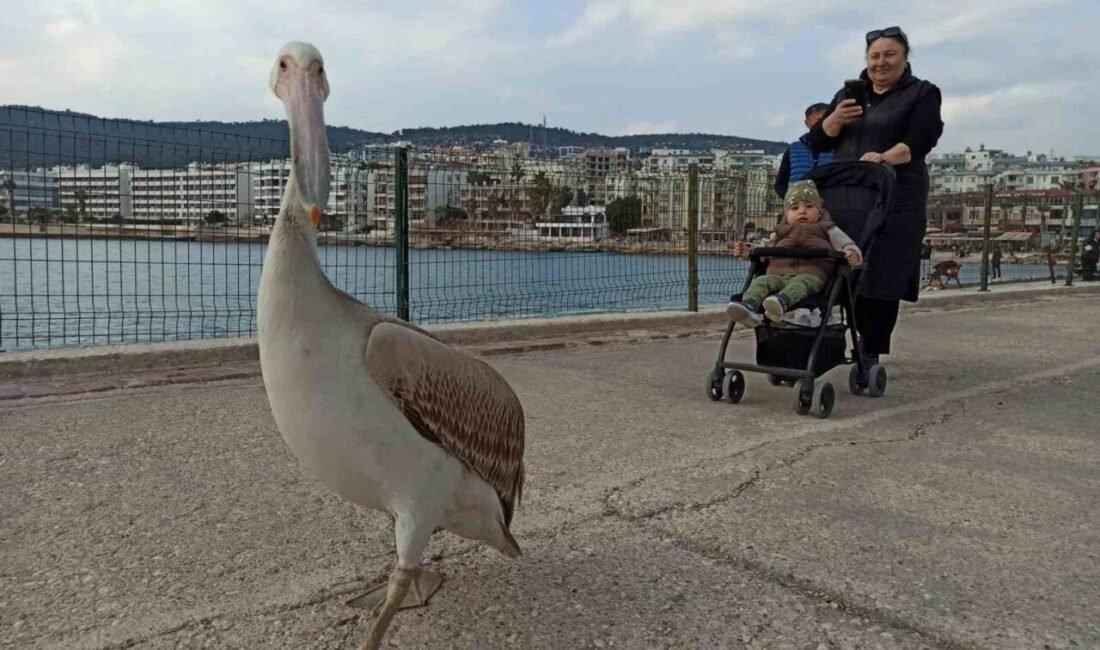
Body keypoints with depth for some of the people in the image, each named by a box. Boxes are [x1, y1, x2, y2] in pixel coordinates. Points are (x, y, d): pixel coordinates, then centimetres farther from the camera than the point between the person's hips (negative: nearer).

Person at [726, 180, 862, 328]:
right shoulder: (781, 232, 37)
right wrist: (746, 252, 21)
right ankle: (749, 306, -57)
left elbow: (846, 244, 17)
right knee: (761, 280, -29)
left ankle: (782, 302, -70)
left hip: (811, 273, -3)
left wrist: (852, 253, -8)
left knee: (801, 282, -39)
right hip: (779, 273, 3)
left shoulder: (826, 229, 28)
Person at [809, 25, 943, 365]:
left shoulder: (922, 93, 7)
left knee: (882, 278, -7)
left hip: (894, 201, -4)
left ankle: (871, 354, -4)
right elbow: (817, 141, 14)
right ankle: (868, 343, 13)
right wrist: (836, 118, -6)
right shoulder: (847, 94, 20)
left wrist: (885, 158, -25)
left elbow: (920, 140, -8)